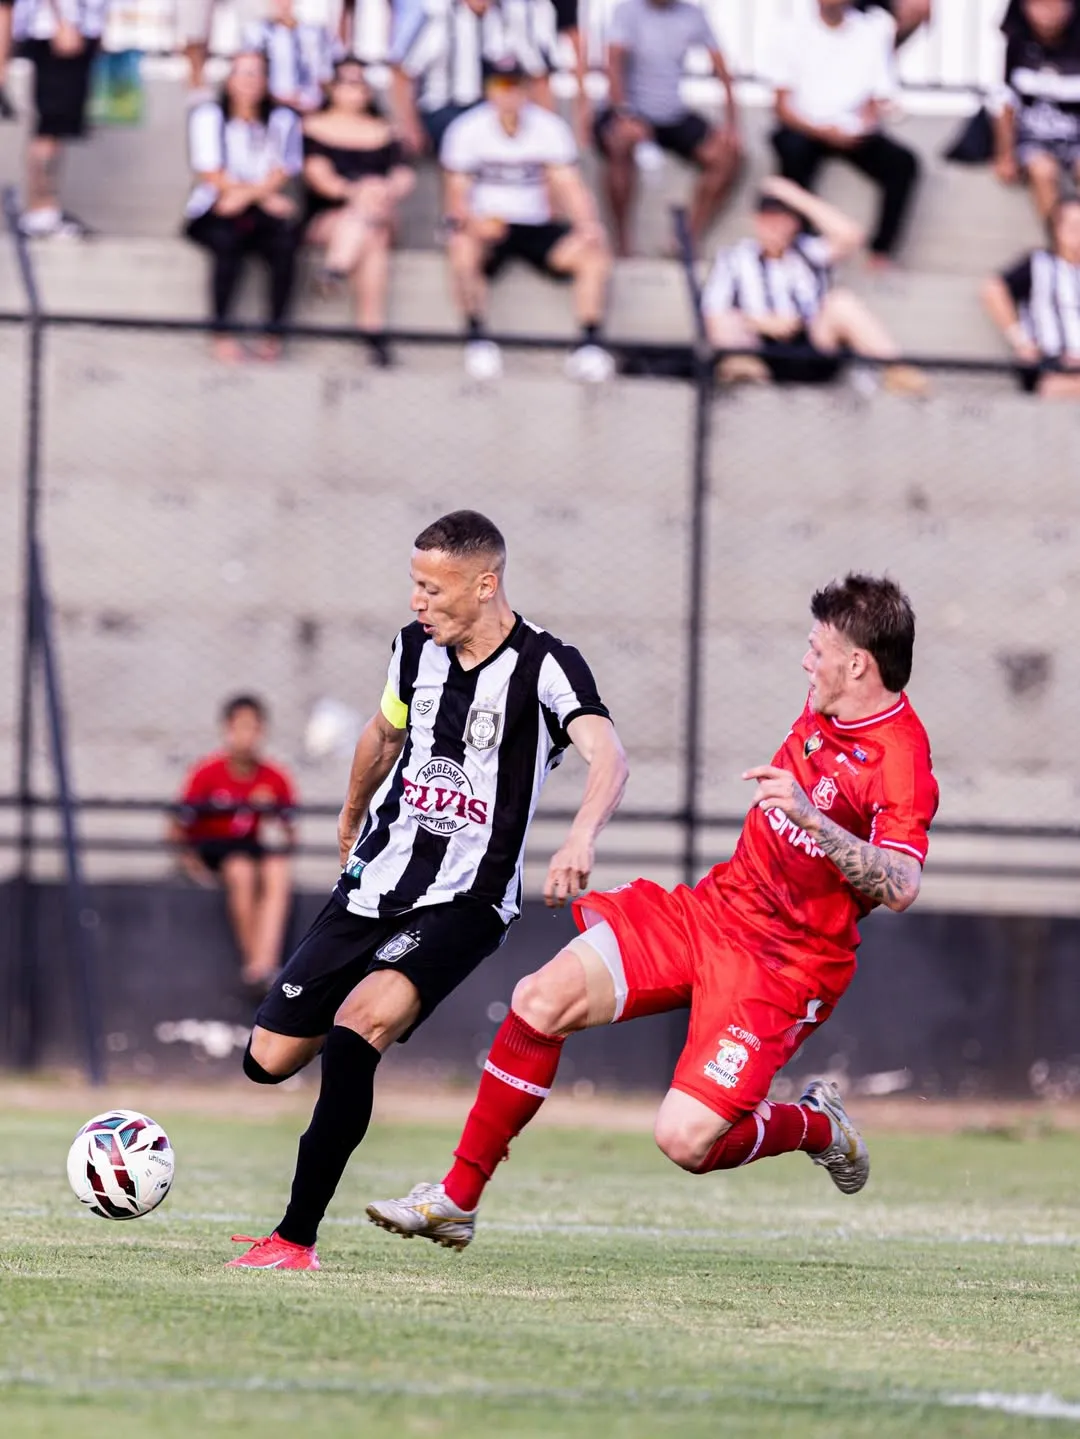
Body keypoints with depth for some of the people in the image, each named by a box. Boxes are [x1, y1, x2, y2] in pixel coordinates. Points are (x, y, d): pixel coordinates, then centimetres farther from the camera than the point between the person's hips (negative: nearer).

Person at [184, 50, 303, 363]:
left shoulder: (282, 120, 13)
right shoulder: (208, 116, 7)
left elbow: (283, 172, 2)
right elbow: (210, 173, -3)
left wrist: (247, 195, -17)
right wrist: (264, 196, -11)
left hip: (265, 209, 2)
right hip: (217, 209, -2)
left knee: (284, 241, -31)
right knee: (227, 241, -35)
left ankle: (274, 334, -25)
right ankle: (221, 334, -31)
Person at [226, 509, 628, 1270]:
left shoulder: (546, 666, -15)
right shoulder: (417, 647, 4)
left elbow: (608, 757, -32)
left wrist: (581, 838, -52)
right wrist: (352, 819, 40)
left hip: (464, 901, -6)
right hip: (377, 882, 6)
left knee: (360, 1023, -30)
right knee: (269, 1059, 1)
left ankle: (297, 1237, -26)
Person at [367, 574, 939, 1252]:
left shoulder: (902, 759, -23)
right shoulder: (826, 709, 3)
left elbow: (901, 887, -38)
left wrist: (813, 820, -47)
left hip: (786, 966, -8)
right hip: (712, 908, 8)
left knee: (685, 1140, -20)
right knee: (543, 999, -10)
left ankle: (817, 1125, 13)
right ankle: (457, 1199, 0)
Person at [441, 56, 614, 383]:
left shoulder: (550, 128, 2)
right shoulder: (468, 130, -3)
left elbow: (569, 185, -4)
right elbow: (457, 194, -6)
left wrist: (588, 224, -24)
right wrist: (473, 222, -29)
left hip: (536, 227, 3)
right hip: (485, 225, -2)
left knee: (595, 252, -22)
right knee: (463, 247, -37)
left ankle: (590, 344, -24)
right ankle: (476, 338, -28)